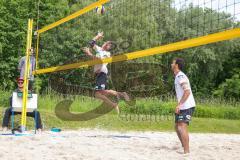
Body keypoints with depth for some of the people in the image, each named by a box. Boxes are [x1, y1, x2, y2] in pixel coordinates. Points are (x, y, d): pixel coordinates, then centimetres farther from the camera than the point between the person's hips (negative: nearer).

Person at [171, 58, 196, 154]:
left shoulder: (180, 76, -14)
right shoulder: (178, 76, 18)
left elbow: (187, 92, -23)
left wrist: (179, 104, -27)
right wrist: (179, 105, 22)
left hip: (187, 106, -11)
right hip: (183, 106, 11)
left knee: (182, 127, -14)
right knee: (177, 126, 16)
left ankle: (186, 151, -14)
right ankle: (184, 147, 26)